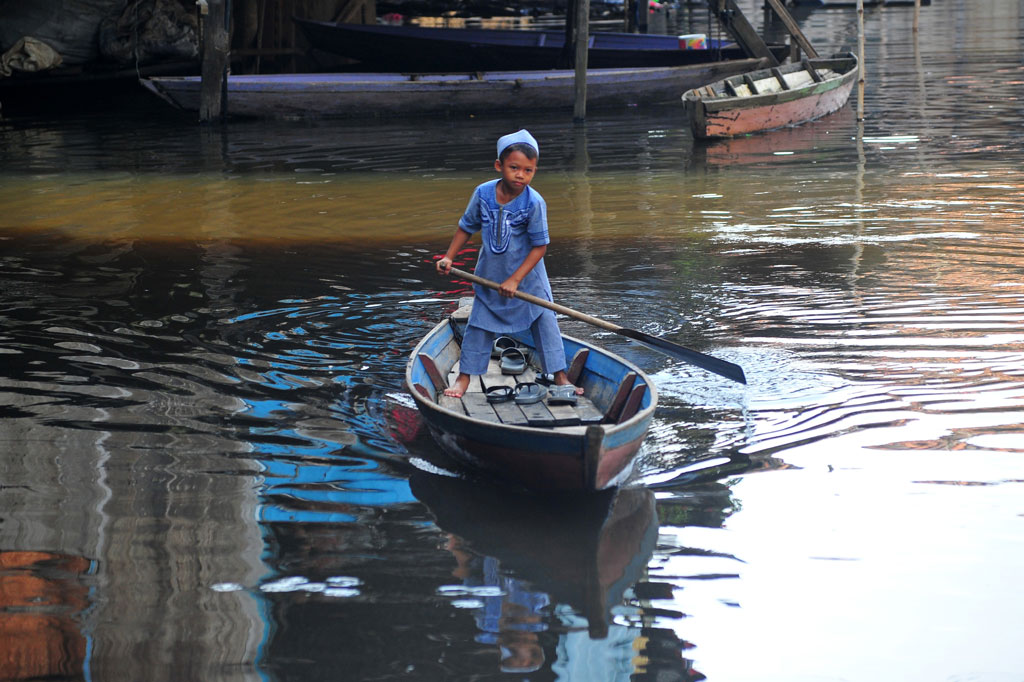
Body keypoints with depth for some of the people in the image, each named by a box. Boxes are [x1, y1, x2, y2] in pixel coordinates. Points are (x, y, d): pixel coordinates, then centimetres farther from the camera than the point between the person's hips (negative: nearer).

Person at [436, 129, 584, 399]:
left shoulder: (534, 203, -21)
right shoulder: (483, 194, -13)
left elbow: (540, 246, -18)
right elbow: (467, 227, 5)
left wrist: (515, 280, -22)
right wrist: (449, 257, 2)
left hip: (528, 277, -2)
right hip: (490, 275, 2)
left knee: (545, 322, 1)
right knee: (479, 326, 7)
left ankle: (559, 376, 12)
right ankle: (464, 377, 18)